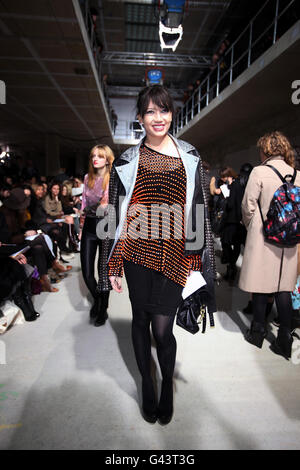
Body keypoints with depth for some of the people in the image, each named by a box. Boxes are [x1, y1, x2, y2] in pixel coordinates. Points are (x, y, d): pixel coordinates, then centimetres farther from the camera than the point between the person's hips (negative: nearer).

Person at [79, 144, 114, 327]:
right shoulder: (88, 177, 11)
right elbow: (84, 204, 16)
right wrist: (82, 227, 15)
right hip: (89, 226, 4)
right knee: (87, 272, 5)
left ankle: (103, 308, 27)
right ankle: (96, 298, 36)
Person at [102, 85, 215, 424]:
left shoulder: (190, 158, 7)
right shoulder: (127, 161, 5)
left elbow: (200, 211, 7)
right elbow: (115, 215, 5)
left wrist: (200, 259, 3)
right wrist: (113, 266, 3)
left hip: (174, 255, 0)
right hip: (137, 253, 1)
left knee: (162, 328, -1)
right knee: (141, 320, 13)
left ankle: (168, 383, 33)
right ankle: (147, 383, 39)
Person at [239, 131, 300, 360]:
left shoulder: (259, 172, -9)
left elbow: (248, 206, -7)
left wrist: (250, 228, 9)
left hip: (262, 238, -4)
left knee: (261, 286, 8)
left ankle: (258, 333, 22)